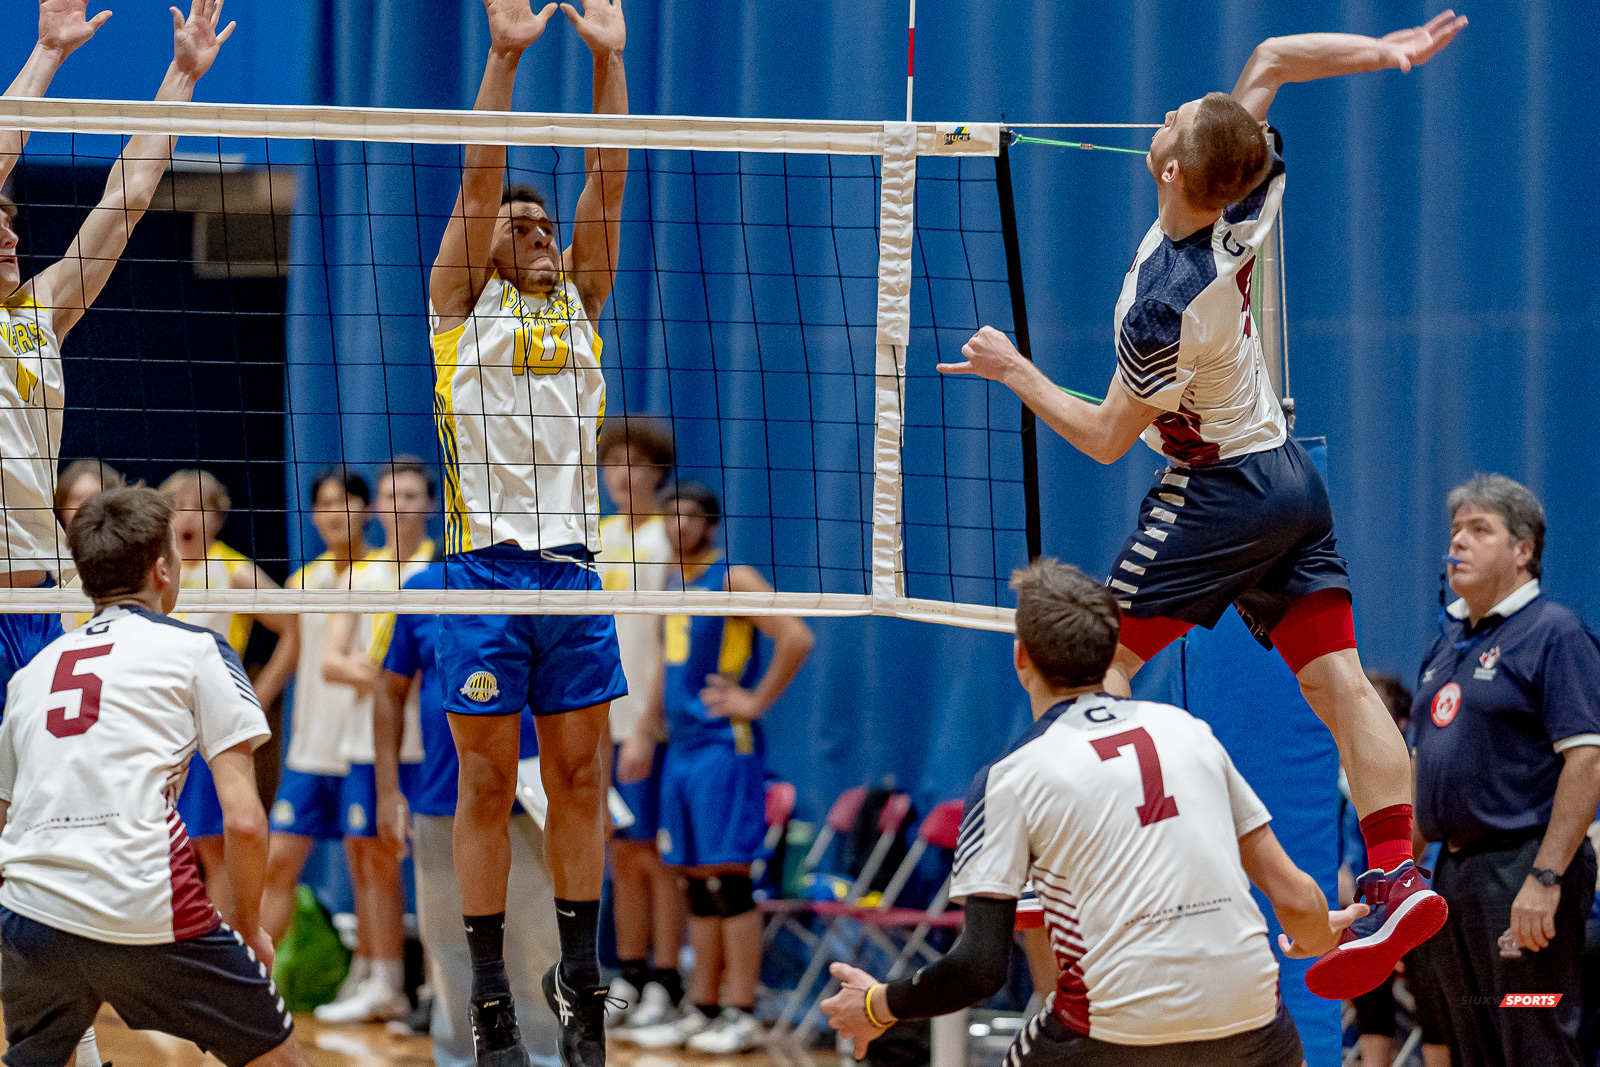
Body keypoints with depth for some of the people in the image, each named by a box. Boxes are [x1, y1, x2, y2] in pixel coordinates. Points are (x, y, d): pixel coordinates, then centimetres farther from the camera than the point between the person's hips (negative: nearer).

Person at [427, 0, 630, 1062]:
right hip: (486, 566, -4)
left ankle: (581, 978, 10)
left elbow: (609, 181, 8)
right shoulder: (463, 303, 6)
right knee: (488, 786, -1)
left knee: (581, 781, 5)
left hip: (574, 566, 4)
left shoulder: (579, 303, 16)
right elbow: (479, 178, -4)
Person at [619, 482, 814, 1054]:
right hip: (681, 750, 8)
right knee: (697, 885, 9)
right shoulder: (672, 584, 16)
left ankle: (741, 1015, -8)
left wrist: (757, 701, -16)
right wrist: (644, 733, 21)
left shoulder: (733, 579, -9)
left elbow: (797, 639, -20)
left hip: (725, 749, -8)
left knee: (729, 880, -9)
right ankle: (702, 1011, 13)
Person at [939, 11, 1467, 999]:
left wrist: (1013, 370, -5)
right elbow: (1271, 60, 4)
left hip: (1218, 494, -8)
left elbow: (1106, 437, -13)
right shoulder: (1243, 212, -7)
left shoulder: (1168, 308, -25)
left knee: (1104, 659, 1)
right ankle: (1399, 879, -9)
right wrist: (1380, 51, -4)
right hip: (1291, 474, 8)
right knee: (1339, 683, 0)